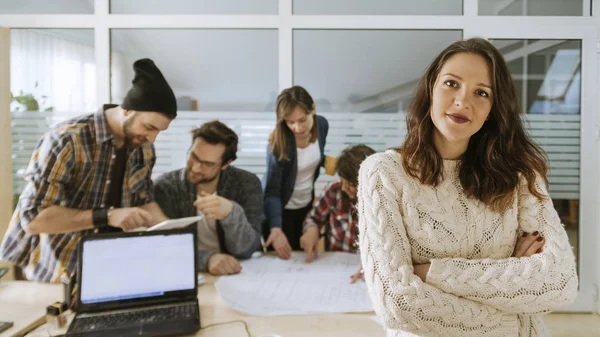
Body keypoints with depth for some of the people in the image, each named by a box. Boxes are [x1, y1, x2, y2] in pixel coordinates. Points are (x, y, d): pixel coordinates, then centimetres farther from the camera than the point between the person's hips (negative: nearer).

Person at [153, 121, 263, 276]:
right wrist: (207, 258, -33)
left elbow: (246, 250, -13)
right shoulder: (166, 186, -7)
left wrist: (232, 212, -32)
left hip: (235, 274, 0)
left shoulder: (247, 184, -7)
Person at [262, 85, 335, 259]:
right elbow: (272, 191, -31)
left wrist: (327, 162, -14)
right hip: (282, 209, -5)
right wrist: (276, 228, -45)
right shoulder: (278, 142, -30)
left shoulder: (321, 124, -14)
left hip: (308, 204, 5)